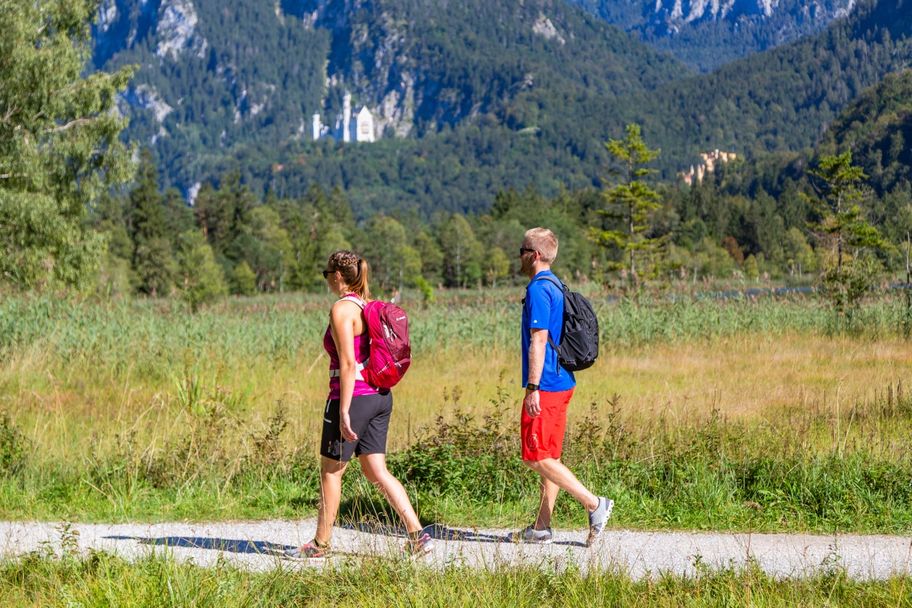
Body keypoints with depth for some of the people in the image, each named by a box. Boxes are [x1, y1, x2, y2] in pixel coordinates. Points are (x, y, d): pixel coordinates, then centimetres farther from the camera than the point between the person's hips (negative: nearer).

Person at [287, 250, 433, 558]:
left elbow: (348, 364, -19)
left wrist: (344, 412, -19)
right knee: (376, 470, 10)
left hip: (353, 397, -8)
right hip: (380, 396, 8)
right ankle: (418, 535, 1)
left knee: (331, 470, 6)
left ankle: (321, 543, 17)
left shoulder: (342, 309, -13)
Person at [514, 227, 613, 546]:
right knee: (549, 457, 12)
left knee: (537, 458, -7)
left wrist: (532, 387, -23)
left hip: (545, 387, -10)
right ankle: (542, 527, 16)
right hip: (562, 383, 10)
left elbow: (539, 340, -21)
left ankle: (594, 504, -9)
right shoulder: (556, 286, 16)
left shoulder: (538, 289, -15)